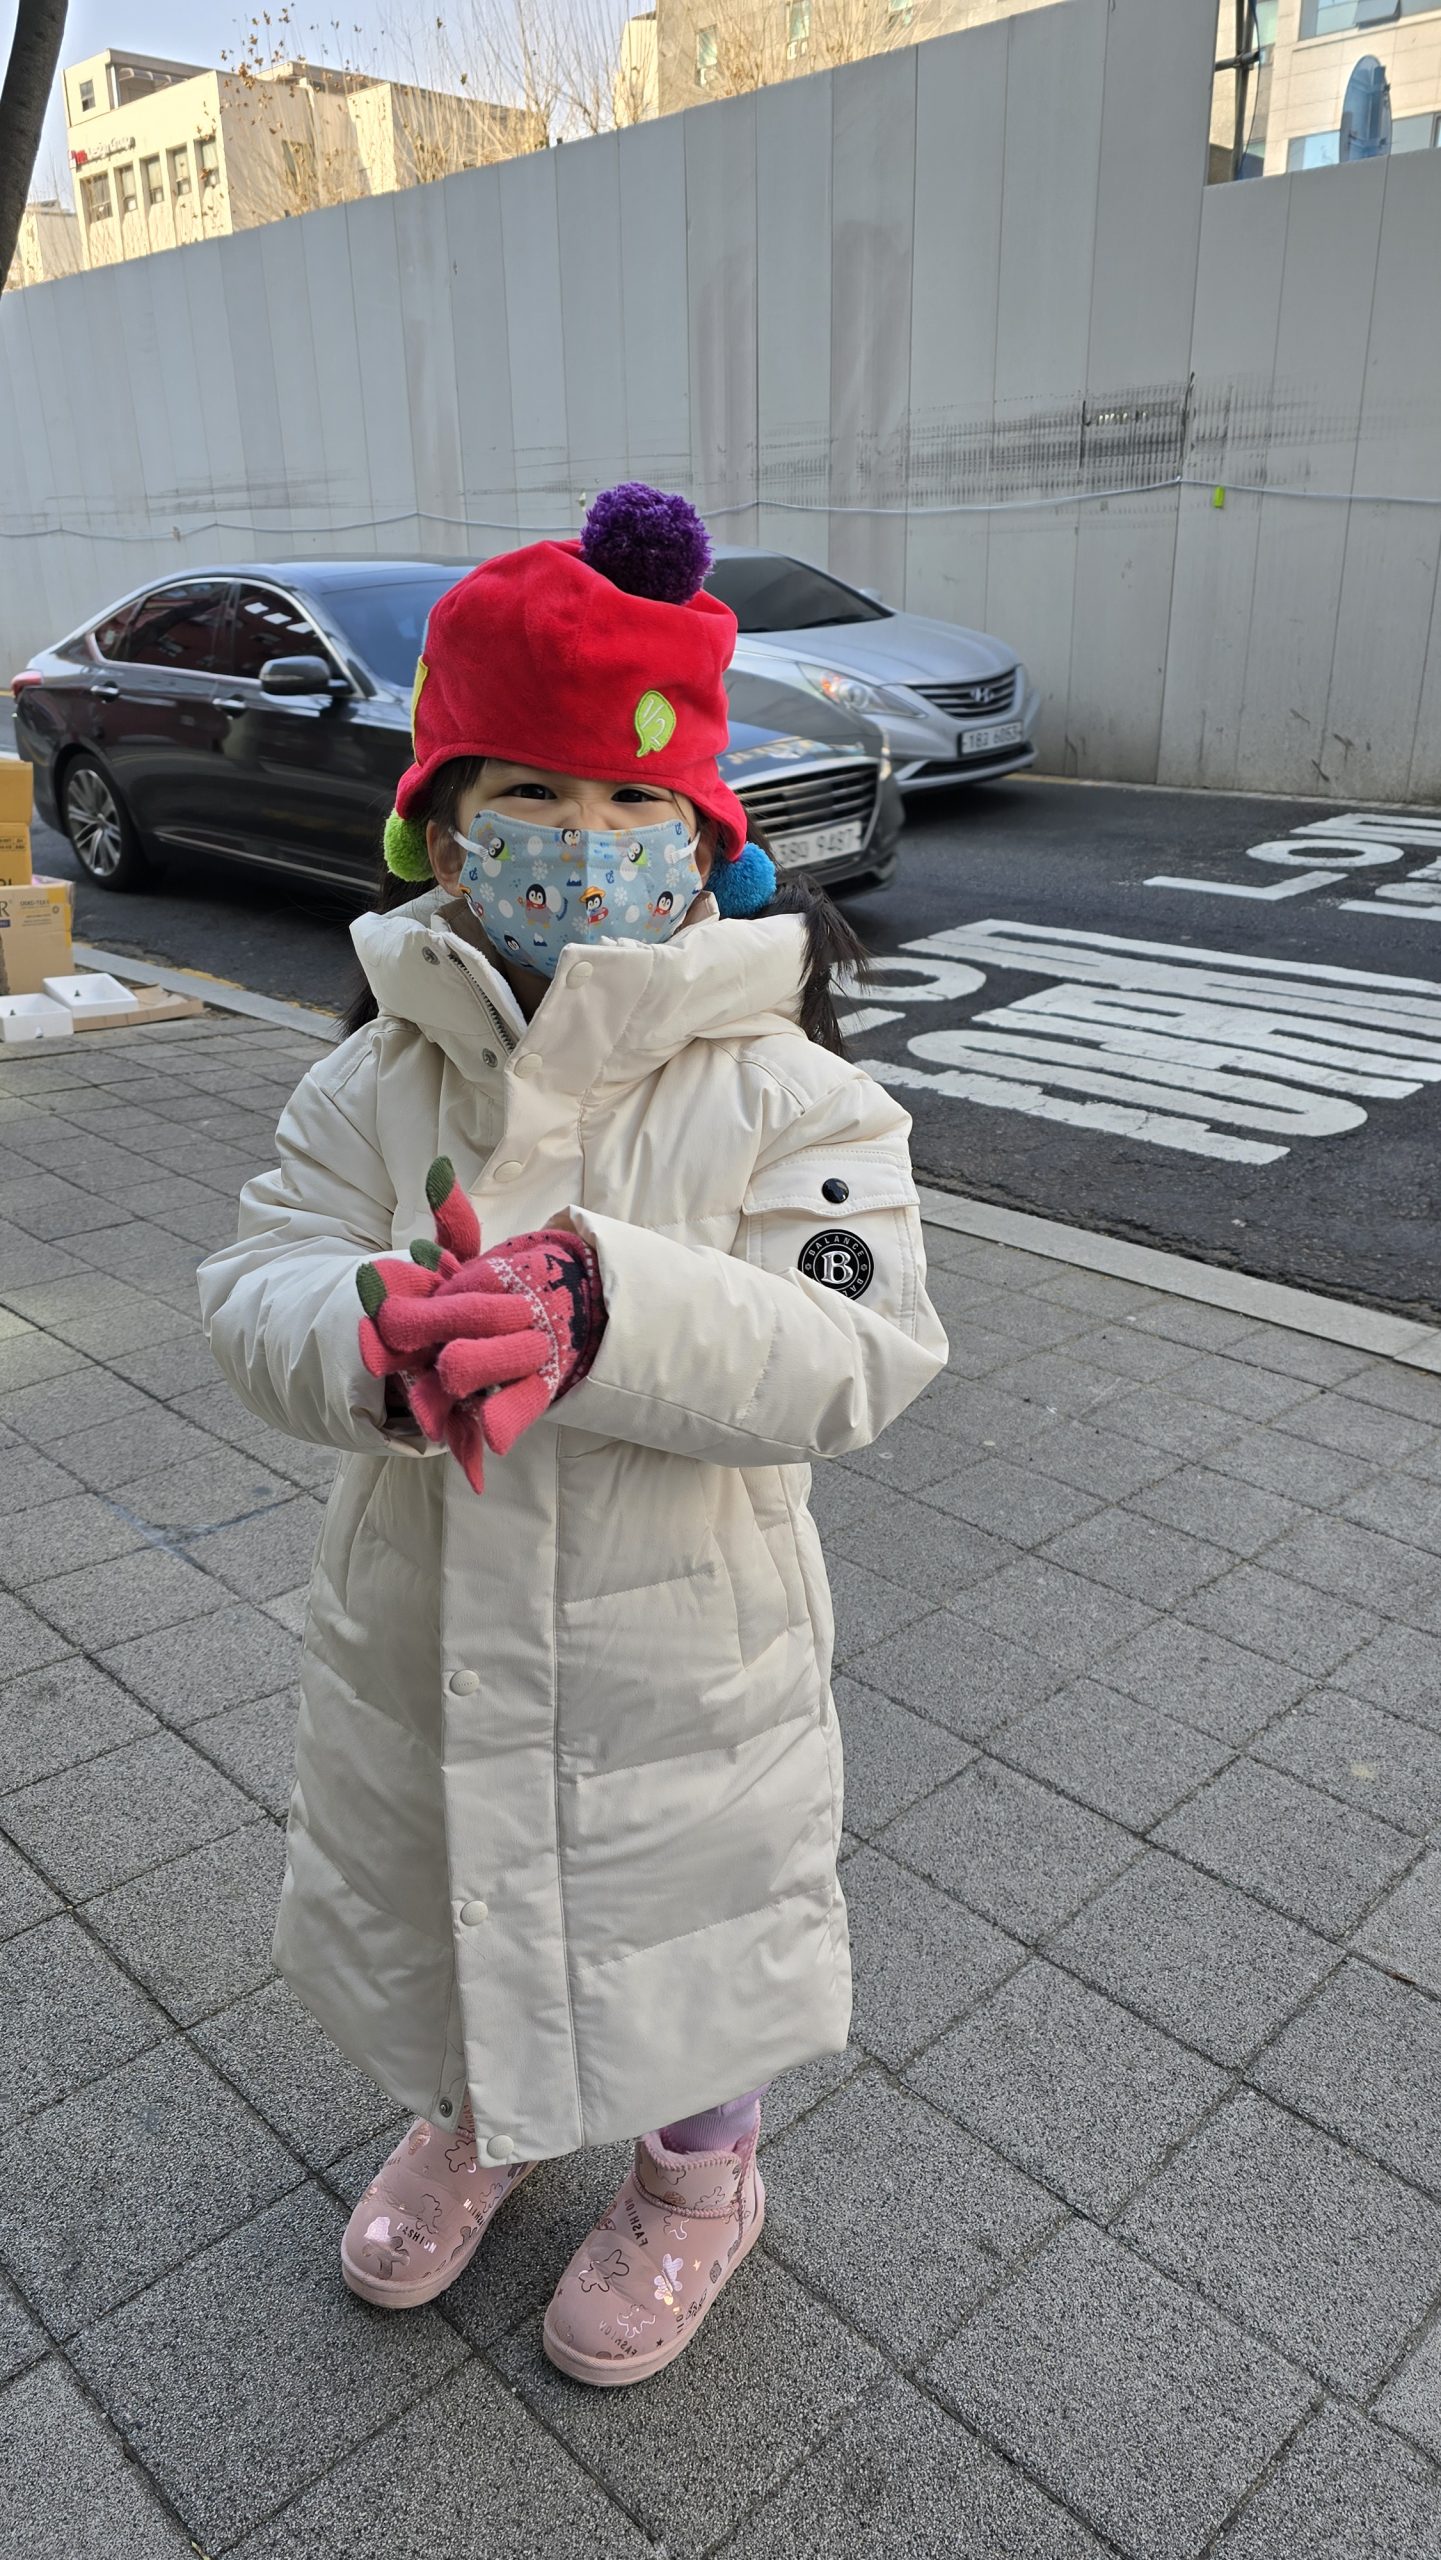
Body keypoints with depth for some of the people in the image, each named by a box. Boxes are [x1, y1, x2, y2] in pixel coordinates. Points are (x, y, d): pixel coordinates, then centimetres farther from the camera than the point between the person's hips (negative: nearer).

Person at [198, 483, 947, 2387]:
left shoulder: (780, 1089, -17)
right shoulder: (377, 1080, -6)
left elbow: (850, 1354, -25)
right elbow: (259, 1286, -11)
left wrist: (602, 1314, -41)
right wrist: (382, 1338, -35)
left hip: (676, 1649, -3)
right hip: (423, 1635, 4)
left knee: (682, 1925, 20)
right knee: (440, 1894, 27)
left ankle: (695, 2179, 54)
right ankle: (475, 2118, 61)